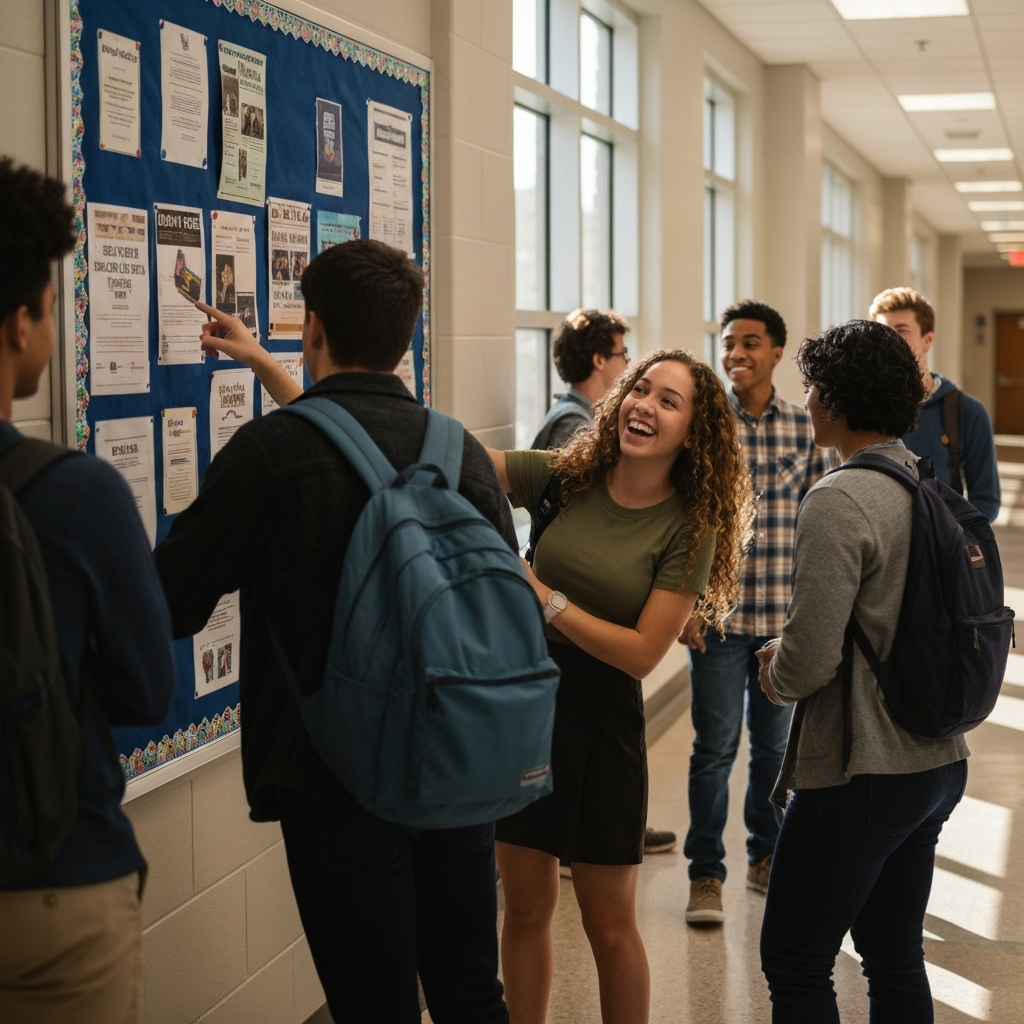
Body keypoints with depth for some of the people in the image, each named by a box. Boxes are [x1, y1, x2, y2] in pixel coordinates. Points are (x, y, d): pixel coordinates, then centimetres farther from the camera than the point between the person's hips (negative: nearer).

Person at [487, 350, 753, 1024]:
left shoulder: (690, 528, -9)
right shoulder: (566, 478, -2)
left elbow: (642, 653, -14)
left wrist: (544, 597, -19)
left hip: (603, 718, -2)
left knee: (610, 926, 9)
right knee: (527, 909, 12)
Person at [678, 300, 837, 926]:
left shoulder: (805, 428, 3)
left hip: (787, 616, 3)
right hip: (719, 615, -3)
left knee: (775, 744, 14)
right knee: (715, 747, 2)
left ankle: (766, 856, 31)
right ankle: (706, 874, 13)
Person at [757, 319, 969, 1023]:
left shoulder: (840, 501, -18)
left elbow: (811, 656, -21)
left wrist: (777, 677, 1)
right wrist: (792, 661, 17)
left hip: (860, 774, -8)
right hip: (939, 761, 8)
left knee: (794, 964, 2)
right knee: (895, 958, 17)